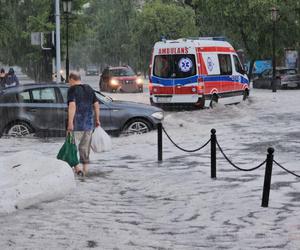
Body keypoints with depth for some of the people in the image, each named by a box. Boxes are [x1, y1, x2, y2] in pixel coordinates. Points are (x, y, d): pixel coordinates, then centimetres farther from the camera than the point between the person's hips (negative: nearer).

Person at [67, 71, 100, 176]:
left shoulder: (72, 90, -9)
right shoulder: (89, 89, 11)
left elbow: (72, 106, -21)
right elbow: (96, 105, 11)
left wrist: (70, 123, -23)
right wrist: (97, 120, 17)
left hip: (76, 124, -6)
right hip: (89, 123, 6)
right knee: (85, 147, 13)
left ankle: (77, 167, -8)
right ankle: (85, 169, 16)